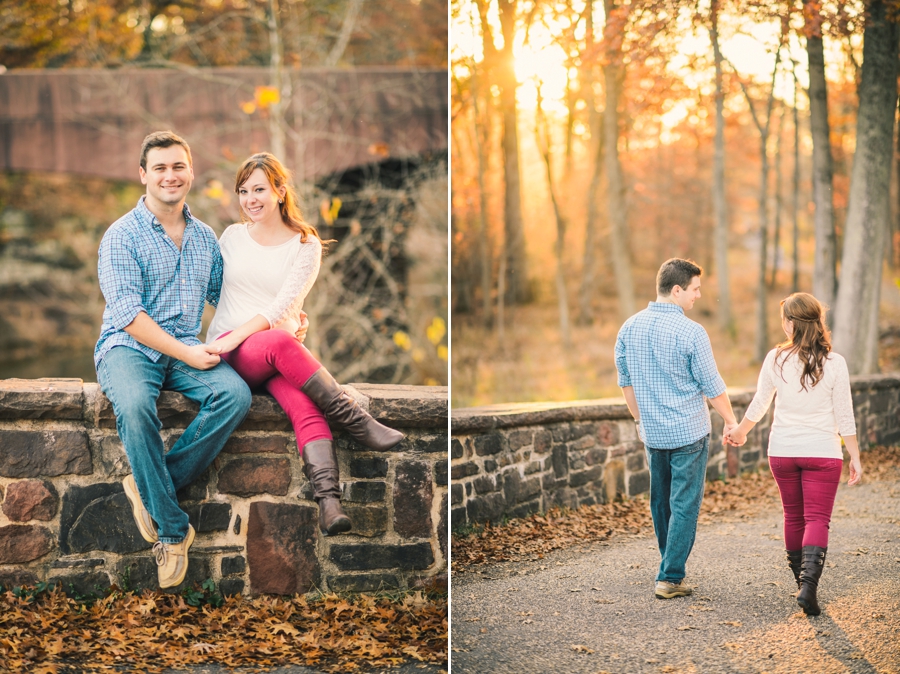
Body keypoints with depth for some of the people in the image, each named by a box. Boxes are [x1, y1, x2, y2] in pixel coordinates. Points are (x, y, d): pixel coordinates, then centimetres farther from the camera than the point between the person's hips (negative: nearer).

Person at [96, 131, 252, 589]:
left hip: (188, 349, 5)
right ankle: (173, 529, -25)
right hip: (128, 347, -4)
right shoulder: (122, 236, -3)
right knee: (135, 405, -37)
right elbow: (128, 315, -12)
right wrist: (186, 353, -19)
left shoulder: (204, 237, 15)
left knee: (236, 393, -27)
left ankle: (149, 487, -20)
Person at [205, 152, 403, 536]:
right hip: (231, 351, 0)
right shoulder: (232, 236, 14)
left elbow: (283, 306, -5)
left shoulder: (306, 245, 6)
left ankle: (329, 503, -51)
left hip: (282, 349, 0)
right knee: (279, 341, -37)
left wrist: (237, 335, -18)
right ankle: (357, 422, -33)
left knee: (305, 404, -35)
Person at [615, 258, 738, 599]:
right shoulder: (690, 332, -15)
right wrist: (731, 422, 6)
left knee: (661, 502, 17)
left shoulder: (629, 328, 2)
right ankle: (670, 578, 0)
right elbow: (712, 386, -8)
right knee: (684, 505, 1)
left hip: (652, 433, 6)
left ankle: (671, 568, 29)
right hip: (688, 433, -6)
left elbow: (626, 382, 11)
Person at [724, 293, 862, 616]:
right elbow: (844, 416, -5)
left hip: (782, 451, 2)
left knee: (793, 517, 17)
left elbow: (759, 404, 5)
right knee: (817, 519, -1)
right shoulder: (834, 363, -9)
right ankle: (809, 584, -18)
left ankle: (801, 578, 30)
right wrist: (854, 457, 4)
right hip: (823, 453, -2)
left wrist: (740, 431, 23)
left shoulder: (776, 359, -5)